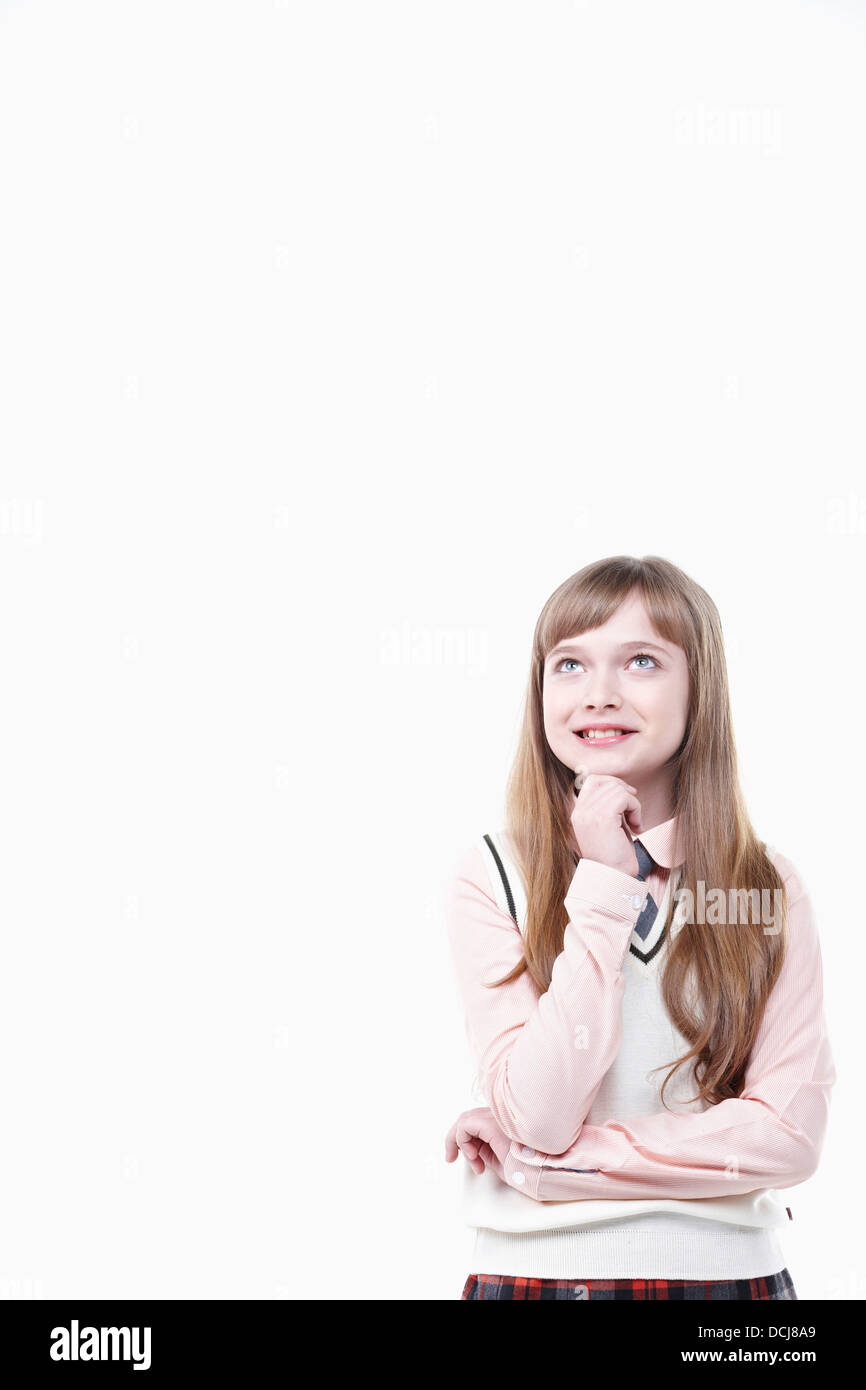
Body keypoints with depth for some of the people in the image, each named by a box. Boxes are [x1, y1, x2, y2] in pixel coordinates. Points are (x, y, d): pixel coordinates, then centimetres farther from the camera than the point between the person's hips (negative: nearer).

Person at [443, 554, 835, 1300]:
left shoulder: (769, 886, -5)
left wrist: (537, 1160, -14)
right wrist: (603, 888, -19)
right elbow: (540, 1118, -16)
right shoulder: (492, 874, -9)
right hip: (537, 1264, -1)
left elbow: (791, 1133, -10)